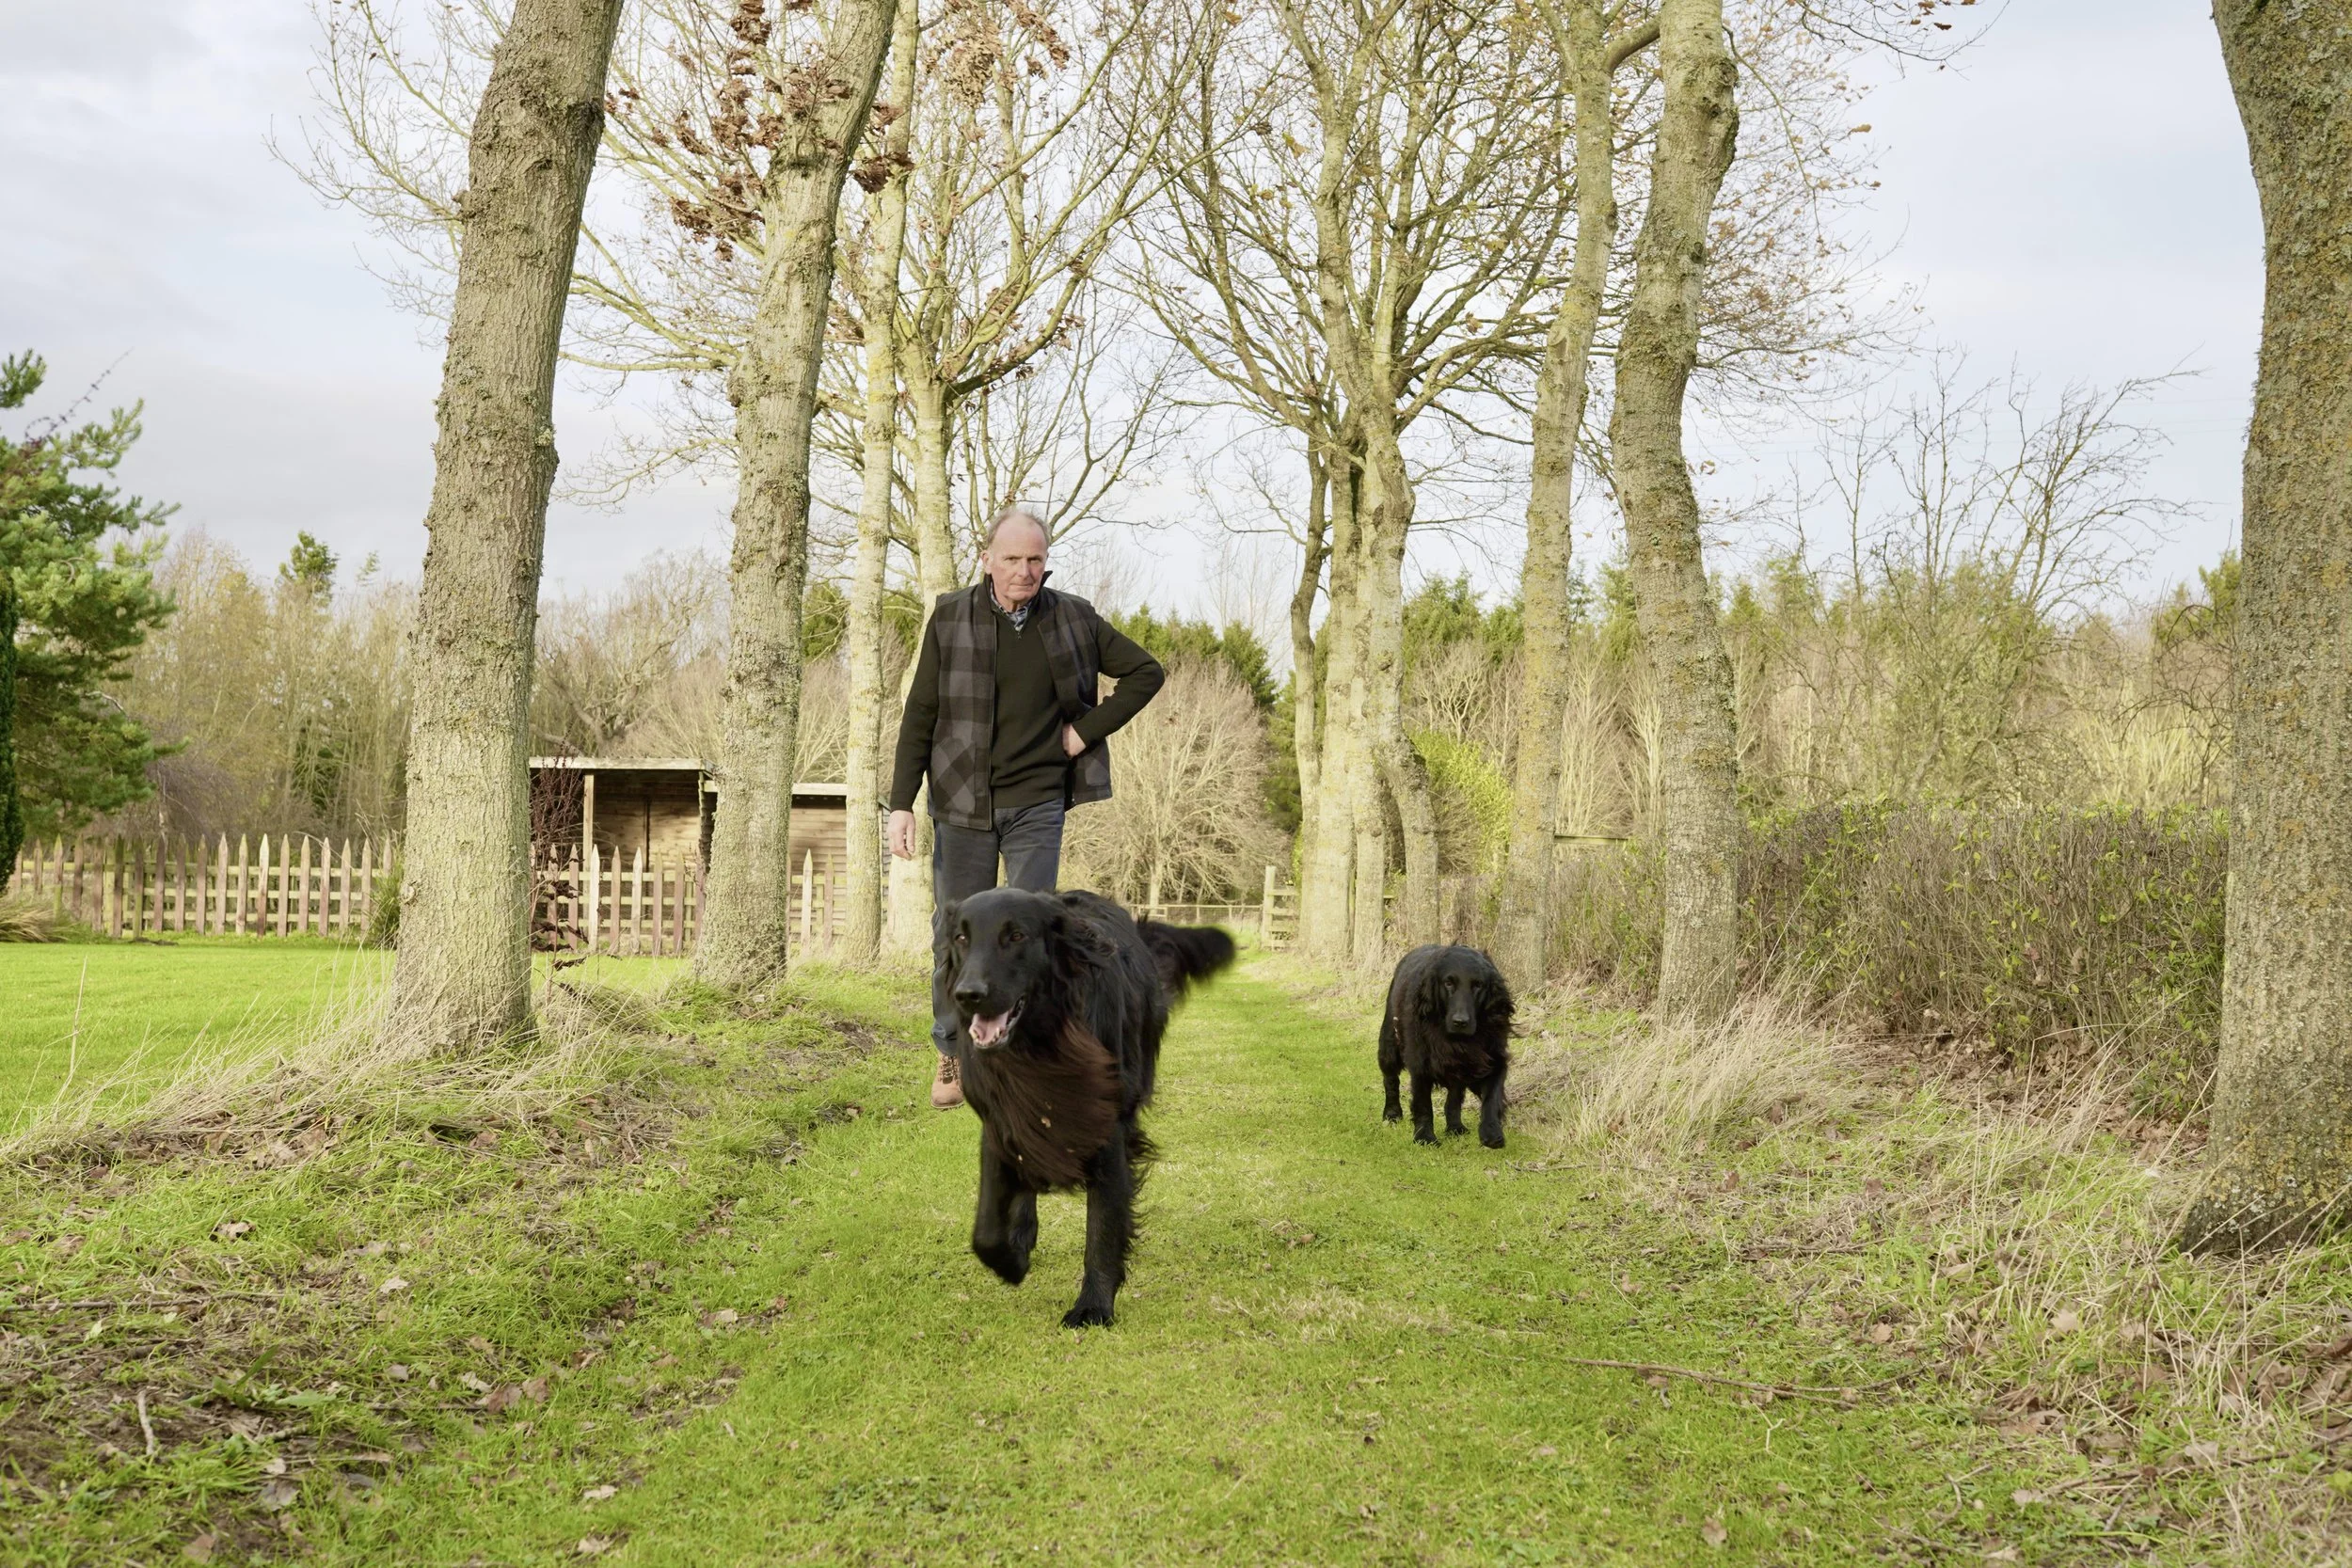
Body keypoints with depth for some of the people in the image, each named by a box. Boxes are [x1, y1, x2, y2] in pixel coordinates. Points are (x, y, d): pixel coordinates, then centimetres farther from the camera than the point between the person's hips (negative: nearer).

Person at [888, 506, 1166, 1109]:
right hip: (962, 802, 0)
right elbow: (920, 715, -1)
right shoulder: (951, 619, -2)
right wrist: (901, 803, -7)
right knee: (957, 932, 7)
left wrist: (1088, 730, -1)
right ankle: (953, 1052, 25)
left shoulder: (1072, 620, 0)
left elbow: (1146, 672, 9)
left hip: (1037, 804, 0)